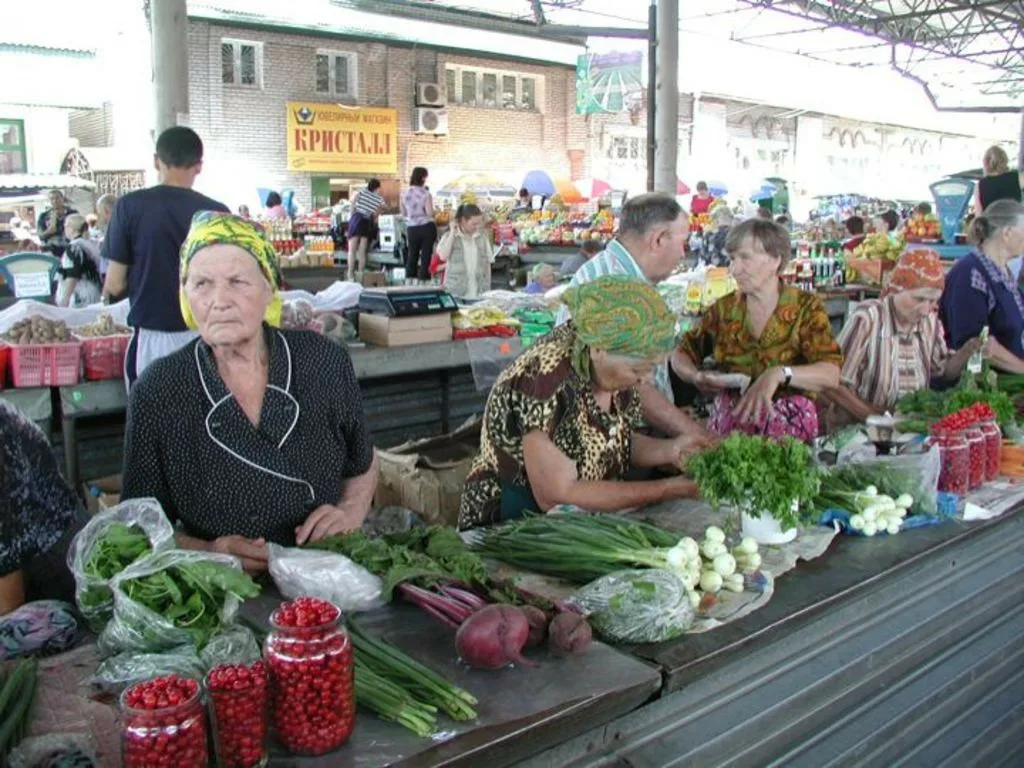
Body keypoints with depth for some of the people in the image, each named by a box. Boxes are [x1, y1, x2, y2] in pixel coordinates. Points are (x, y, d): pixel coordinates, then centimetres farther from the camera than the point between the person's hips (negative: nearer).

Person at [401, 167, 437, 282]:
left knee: (412, 256, 14)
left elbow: (403, 213, 8)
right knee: (426, 256, 4)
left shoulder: (405, 194, 0)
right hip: (427, 227, -3)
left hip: (412, 228, 3)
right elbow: (430, 213, -16)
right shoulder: (425, 193, -11)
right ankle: (423, 280, 5)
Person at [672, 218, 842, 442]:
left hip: (789, 427, -1)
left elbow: (831, 375, -12)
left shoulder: (806, 308, -1)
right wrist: (696, 377, -9)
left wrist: (779, 374, -29)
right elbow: (682, 355, 13)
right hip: (729, 425, 2)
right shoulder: (724, 308, 7)